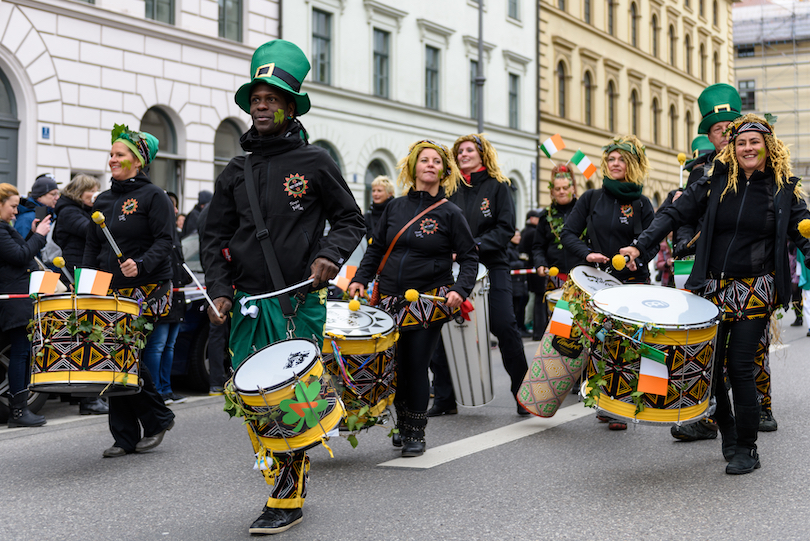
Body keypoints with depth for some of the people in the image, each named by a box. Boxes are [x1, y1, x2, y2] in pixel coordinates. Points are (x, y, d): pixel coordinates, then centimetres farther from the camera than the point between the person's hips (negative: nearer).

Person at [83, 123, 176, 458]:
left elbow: (164, 242, -11)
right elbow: (93, 247, 18)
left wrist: (141, 265, -27)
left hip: (147, 289, -6)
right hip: (111, 292, 6)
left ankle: (158, 419, 10)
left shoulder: (153, 196, -3)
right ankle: (125, 438, 10)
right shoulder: (103, 201, 17)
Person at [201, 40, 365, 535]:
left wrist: (330, 255, -14)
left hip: (299, 303, -4)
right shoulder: (237, 171, 12)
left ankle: (289, 497, 7)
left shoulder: (314, 162, 1)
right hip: (248, 304, 5)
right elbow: (215, 235, 15)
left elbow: (351, 221, 5)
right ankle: (288, 469, 24)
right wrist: (219, 290, 2)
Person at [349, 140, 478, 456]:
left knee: (416, 366, -3)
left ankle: (416, 434, 12)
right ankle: (402, 426, 24)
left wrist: (460, 290, -16)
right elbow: (376, 248, 14)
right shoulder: (395, 208, 8)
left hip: (429, 305, -3)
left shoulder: (450, 213, -1)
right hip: (391, 300, 3)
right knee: (394, 366, 5)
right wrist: (361, 278, 1)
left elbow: (469, 257, 0)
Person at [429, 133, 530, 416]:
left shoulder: (498, 186, 5)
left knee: (505, 326, -10)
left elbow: (505, 228, -3)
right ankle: (444, 399, 7)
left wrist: (477, 245, -16)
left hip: (491, 266, -3)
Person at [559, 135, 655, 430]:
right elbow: (568, 233, 4)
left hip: (633, 283, -1)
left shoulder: (641, 203, 6)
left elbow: (652, 242, 5)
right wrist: (587, 253, -13)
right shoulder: (591, 198, 8)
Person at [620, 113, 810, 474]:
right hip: (713, 288, 2)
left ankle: (747, 449, 8)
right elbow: (675, 214, 2)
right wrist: (641, 246, -8)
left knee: (739, 365, -7)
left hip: (755, 291, -2)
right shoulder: (717, 181, 4)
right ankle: (727, 432, 25)